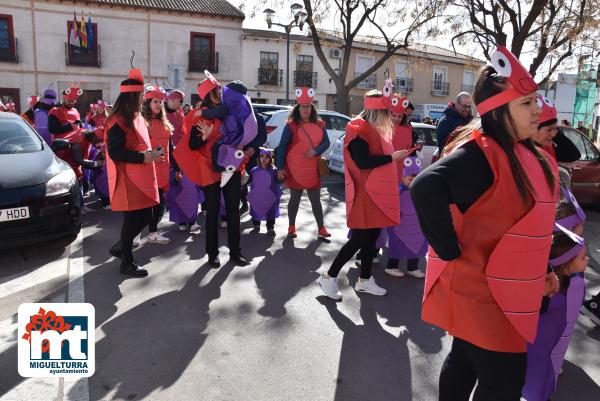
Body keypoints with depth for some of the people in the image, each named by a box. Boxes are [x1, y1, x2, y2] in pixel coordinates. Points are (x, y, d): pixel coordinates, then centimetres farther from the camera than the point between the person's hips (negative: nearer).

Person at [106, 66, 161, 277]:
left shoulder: (136, 117, 15)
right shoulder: (118, 120, -15)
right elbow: (114, 152, -21)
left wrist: (149, 153, 8)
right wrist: (142, 157, -23)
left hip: (141, 178, 9)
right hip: (128, 180, -9)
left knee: (145, 217, 13)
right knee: (131, 219, -1)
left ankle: (119, 247, 32)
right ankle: (127, 263, 14)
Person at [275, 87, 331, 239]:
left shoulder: (319, 124, 6)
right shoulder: (291, 125, -4)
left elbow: (326, 142, 4)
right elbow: (282, 147, -5)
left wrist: (316, 151, -17)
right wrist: (280, 168, -9)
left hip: (313, 169, 3)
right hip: (294, 169, -3)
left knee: (316, 200, 8)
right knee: (295, 199, 7)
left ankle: (321, 229, 15)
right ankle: (291, 228, 20)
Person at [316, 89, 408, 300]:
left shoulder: (374, 129, 16)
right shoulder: (358, 129, -14)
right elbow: (363, 161, -23)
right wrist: (392, 157, -20)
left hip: (375, 193, 10)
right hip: (364, 194, -10)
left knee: (371, 237, 13)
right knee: (359, 239, -6)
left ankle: (364, 280, 25)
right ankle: (329, 277, 6)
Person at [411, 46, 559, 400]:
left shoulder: (527, 154, 8)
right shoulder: (480, 152, -22)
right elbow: (426, 188, -39)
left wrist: (543, 272, 16)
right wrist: (450, 253, -29)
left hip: (504, 291, 9)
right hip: (477, 291, -9)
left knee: (467, 361, 23)